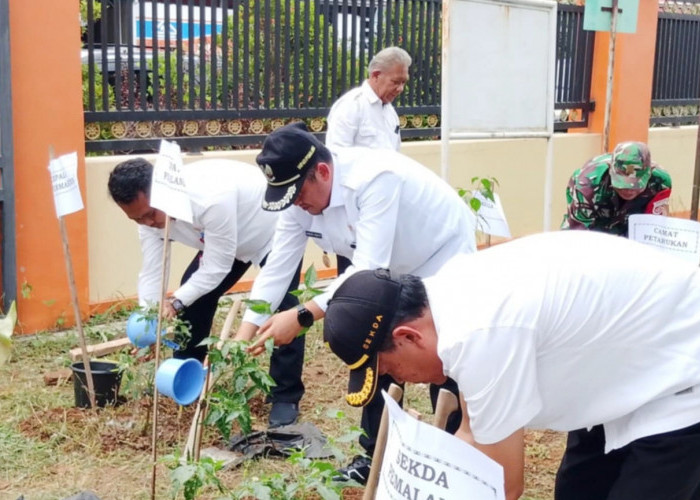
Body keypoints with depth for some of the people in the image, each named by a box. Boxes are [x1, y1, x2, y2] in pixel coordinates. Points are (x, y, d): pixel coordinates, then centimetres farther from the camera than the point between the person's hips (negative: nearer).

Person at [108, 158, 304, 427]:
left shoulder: (211, 198, -43)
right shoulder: (148, 210, -19)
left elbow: (217, 267, -34)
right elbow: (151, 271, -15)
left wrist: (176, 302, -41)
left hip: (276, 230, -7)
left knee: (280, 307, -19)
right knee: (196, 296, 2)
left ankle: (285, 397, -7)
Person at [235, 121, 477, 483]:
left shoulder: (375, 179, -39)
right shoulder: (301, 198, -15)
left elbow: (369, 267, -43)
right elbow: (276, 268, -14)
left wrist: (303, 316, -49)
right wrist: (243, 336, -23)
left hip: (444, 267, -7)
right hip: (393, 276, 7)